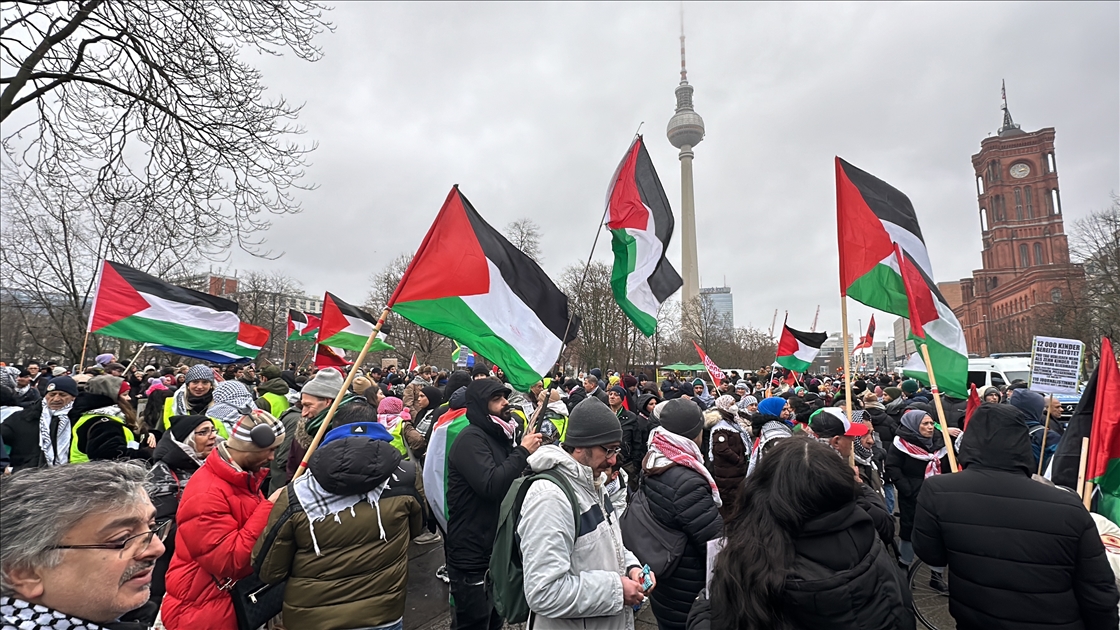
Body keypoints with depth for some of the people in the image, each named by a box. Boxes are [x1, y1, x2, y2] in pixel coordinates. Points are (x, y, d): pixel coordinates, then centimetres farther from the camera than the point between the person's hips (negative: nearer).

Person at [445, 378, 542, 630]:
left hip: (497, 551, 9)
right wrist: (522, 451, -22)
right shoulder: (471, 438, -18)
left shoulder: (499, 436, 11)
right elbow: (492, 486, -30)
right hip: (472, 558, -9)